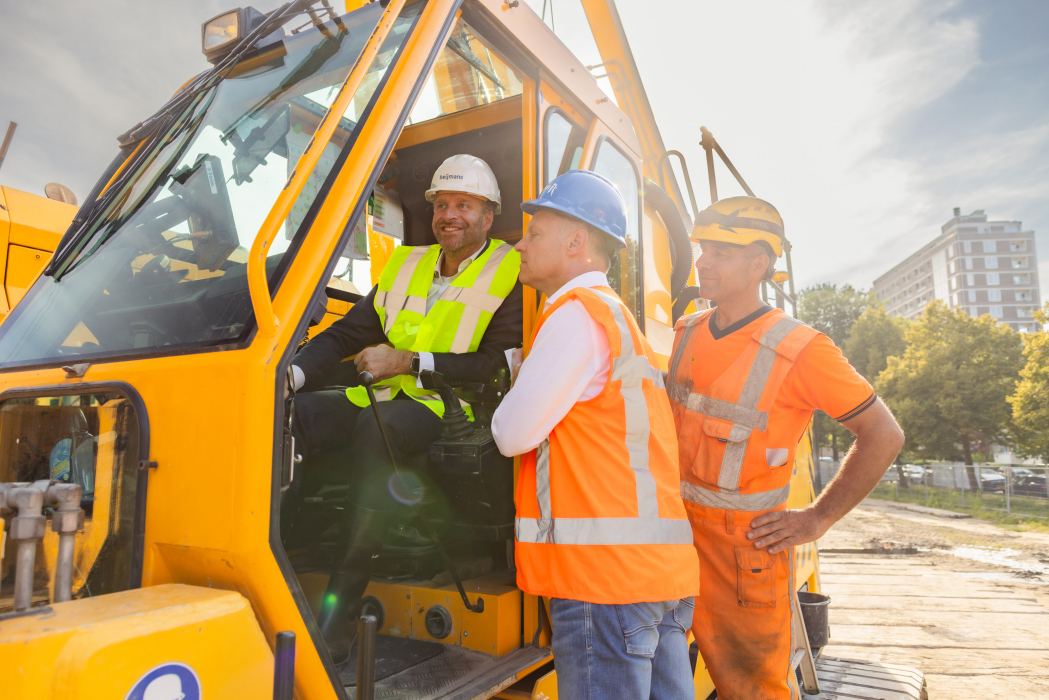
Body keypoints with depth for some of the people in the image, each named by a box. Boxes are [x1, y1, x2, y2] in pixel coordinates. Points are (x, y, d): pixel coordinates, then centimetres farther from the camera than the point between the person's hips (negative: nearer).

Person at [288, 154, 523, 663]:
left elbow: (498, 363, -10)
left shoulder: (511, 274, 2)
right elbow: (347, 333, 13)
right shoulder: (405, 263, 19)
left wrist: (409, 362, -14)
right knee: (288, 411, -19)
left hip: (450, 406, -6)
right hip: (384, 396, 6)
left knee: (377, 426, -36)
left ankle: (339, 610, -31)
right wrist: (295, 372, -7)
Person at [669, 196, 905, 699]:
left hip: (748, 542, -5)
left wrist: (818, 519, -10)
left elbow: (884, 435, -10)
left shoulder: (799, 349, -17)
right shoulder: (687, 332, 2)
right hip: (681, 525, 5)